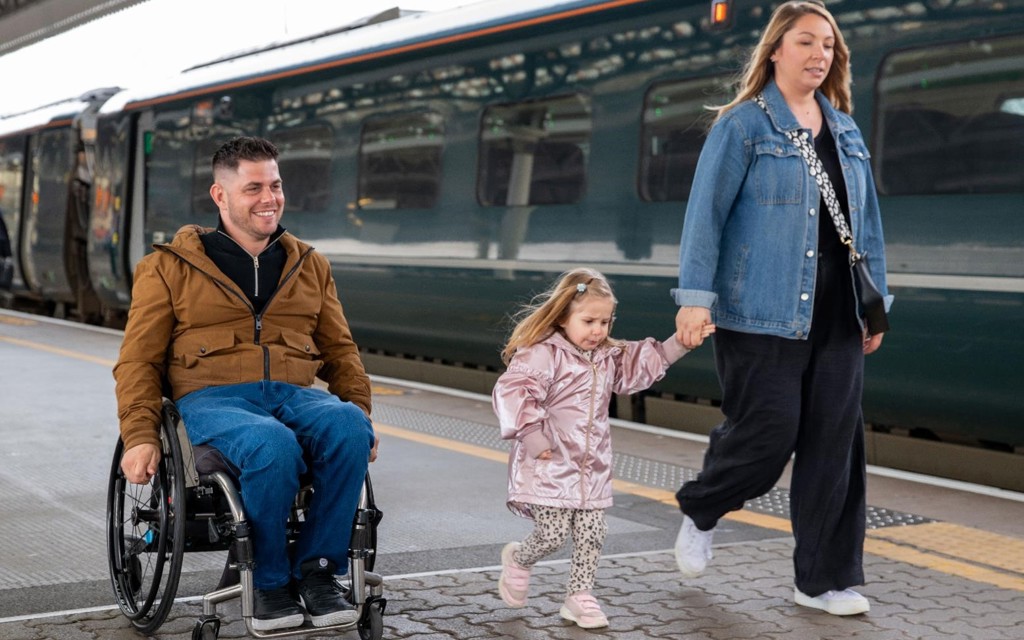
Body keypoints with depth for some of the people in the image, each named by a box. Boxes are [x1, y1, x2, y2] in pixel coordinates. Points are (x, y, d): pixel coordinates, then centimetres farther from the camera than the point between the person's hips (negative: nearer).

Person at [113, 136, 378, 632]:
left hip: (295, 394, 3)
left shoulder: (309, 265, 21)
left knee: (348, 426, -33)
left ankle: (316, 568, -18)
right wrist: (139, 437, -6)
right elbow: (138, 360, 7)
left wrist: (361, 411, 7)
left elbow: (339, 350, 23)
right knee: (273, 445, -38)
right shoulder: (170, 267, 10)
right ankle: (269, 582, -16)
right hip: (211, 399, -3)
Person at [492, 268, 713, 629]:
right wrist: (532, 436, -25)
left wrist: (680, 343, 14)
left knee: (591, 534, 3)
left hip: (592, 468, 7)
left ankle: (579, 598, 17)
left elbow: (643, 363, 23)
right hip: (550, 467, -7)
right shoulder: (543, 355, -15)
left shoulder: (608, 357, 12)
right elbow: (512, 392, -23)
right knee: (553, 534, -6)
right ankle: (517, 560, 25)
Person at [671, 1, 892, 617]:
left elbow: (868, 222, 18)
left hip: (836, 317, 6)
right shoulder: (743, 125, -2)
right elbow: (706, 213, -8)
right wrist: (695, 297, -15)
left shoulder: (846, 131, 15)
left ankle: (825, 579, 14)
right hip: (763, 314, -6)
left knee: (836, 440, 3)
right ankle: (701, 510, 26)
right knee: (769, 433, -5)